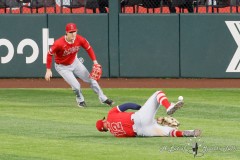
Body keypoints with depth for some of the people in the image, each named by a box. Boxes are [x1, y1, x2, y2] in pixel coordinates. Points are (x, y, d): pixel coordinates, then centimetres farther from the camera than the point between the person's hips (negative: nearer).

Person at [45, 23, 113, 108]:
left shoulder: (80, 40, -21)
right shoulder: (59, 43, -34)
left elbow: (89, 48, -3)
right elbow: (50, 54, -22)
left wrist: (95, 62, -11)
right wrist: (48, 70, -21)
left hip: (75, 62, 5)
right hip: (62, 67, -5)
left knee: (91, 79, 7)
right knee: (76, 86, -12)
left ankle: (103, 98, 23)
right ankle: (80, 100, 21)